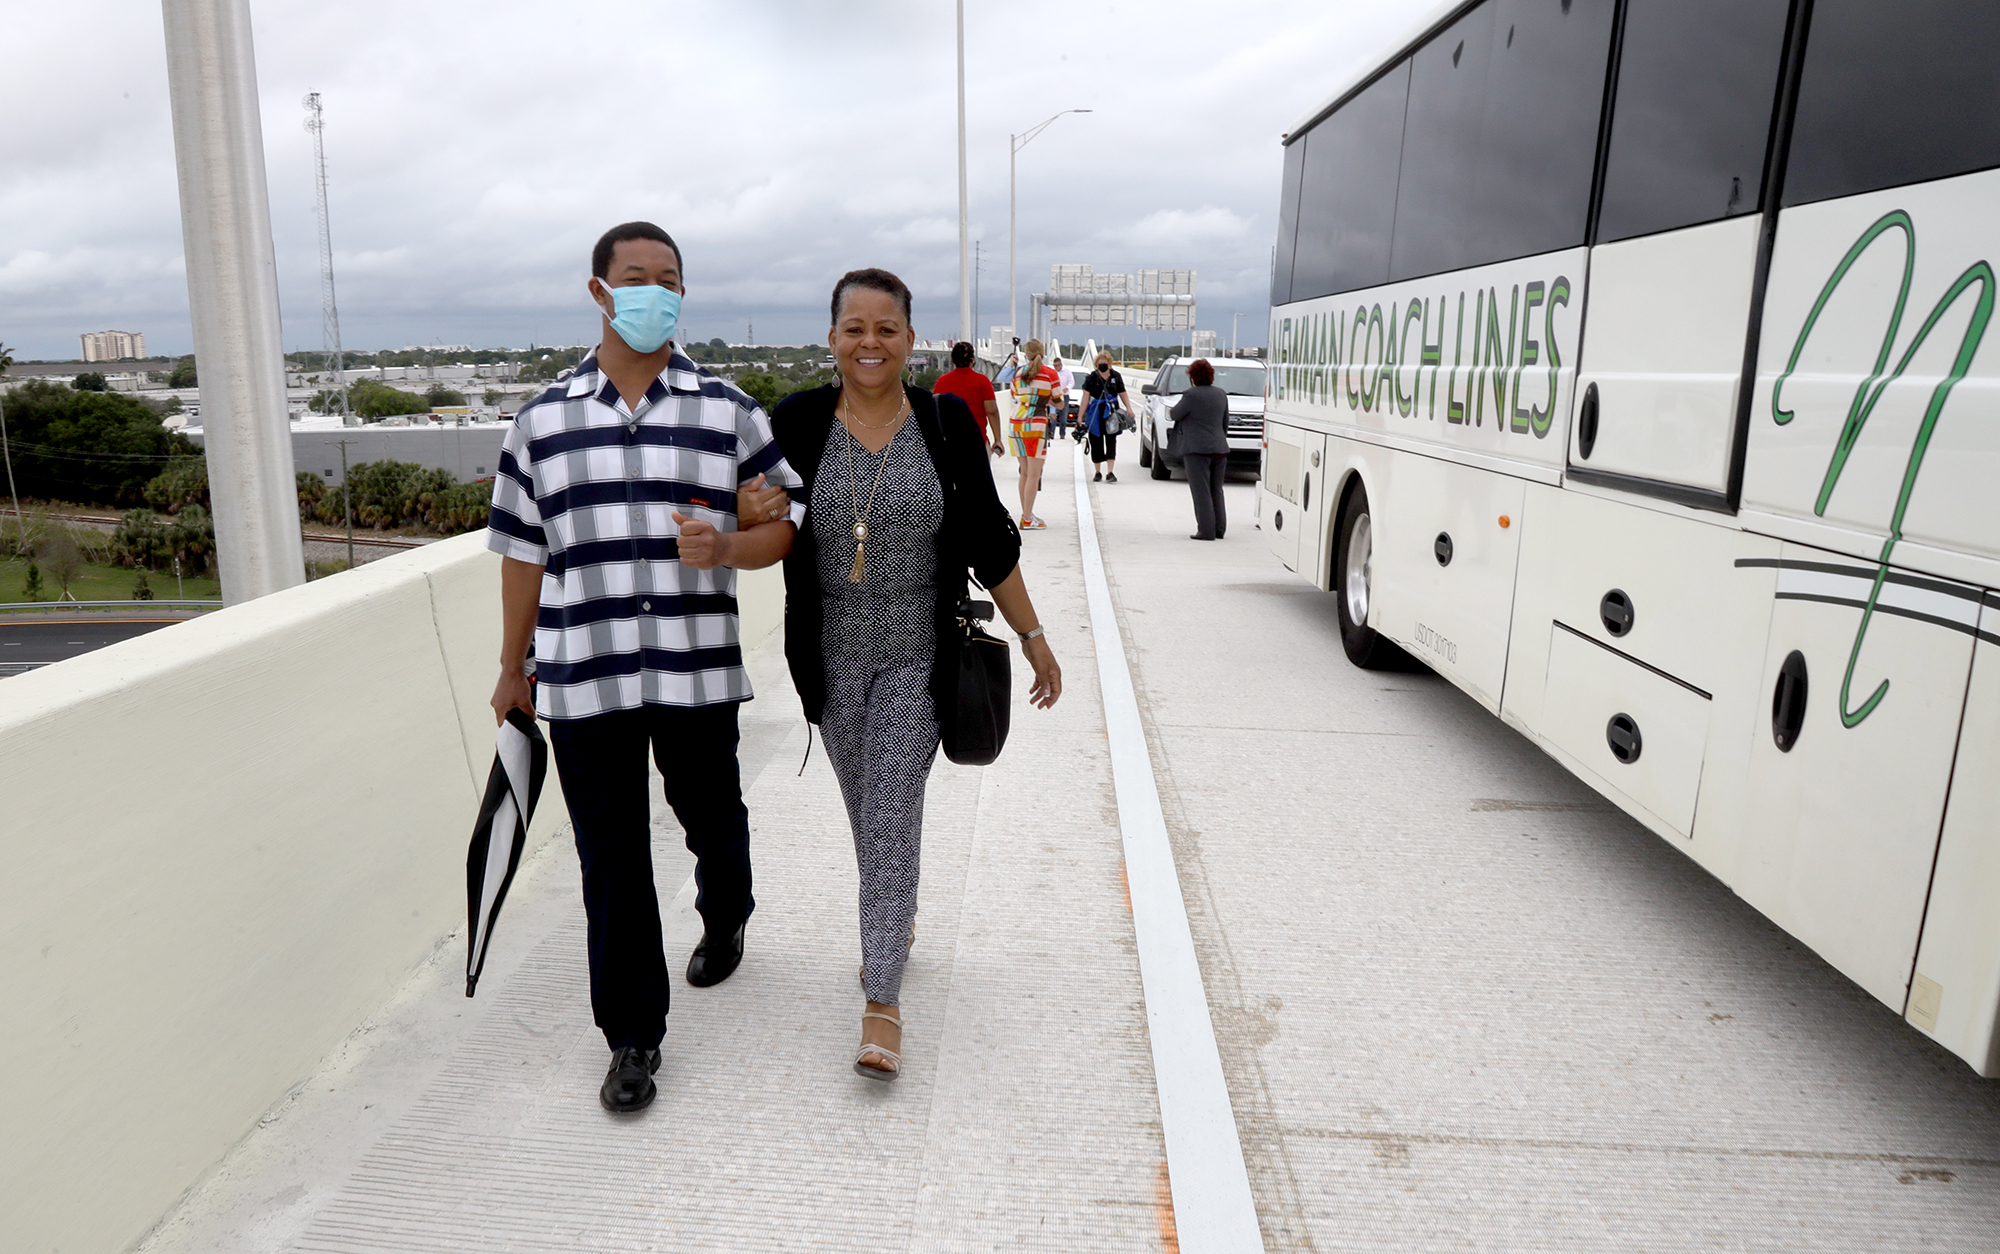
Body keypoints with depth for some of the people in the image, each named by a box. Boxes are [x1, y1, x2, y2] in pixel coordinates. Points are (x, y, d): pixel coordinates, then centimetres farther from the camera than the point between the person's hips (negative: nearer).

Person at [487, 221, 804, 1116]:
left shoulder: (728, 412, 3)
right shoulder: (542, 420, 6)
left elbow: (782, 526, 3)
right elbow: (523, 552, 11)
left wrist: (726, 546, -18)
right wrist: (514, 669, 14)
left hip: (698, 671, 0)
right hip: (582, 678, 0)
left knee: (712, 820, 17)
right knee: (610, 861, 5)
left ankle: (724, 924, 50)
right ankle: (633, 1038, 20)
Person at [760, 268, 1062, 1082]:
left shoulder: (946, 425, -5)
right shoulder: (798, 425, -4)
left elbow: (991, 544, 0)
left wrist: (1033, 638, 3)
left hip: (915, 656, -2)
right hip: (832, 656, 2)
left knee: (893, 816, -6)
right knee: (866, 810, 17)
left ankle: (882, 1002, 0)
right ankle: (897, 916, 45)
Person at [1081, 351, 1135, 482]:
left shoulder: (1116, 377, 7)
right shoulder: (1092, 378, 1)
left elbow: (1123, 393, 13)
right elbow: (1086, 397, -2)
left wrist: (1128, 408, -4)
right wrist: (1080, 416, -7)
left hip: (1111, 412, 0)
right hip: (1095, 413, 0)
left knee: (1111, 441, -8)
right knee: (1096, 442, 7)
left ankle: (1110, 472, -12)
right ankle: (1098, 472, 20)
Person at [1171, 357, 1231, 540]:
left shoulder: (1191, 395, -11)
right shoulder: (1221, 394, 10)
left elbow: (1174, 415, -3)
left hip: (1197, 449, -6)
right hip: (1220, 449, 6)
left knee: (1201, 492, -3)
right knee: (1216, 491, 15)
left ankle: (1206, 530, -6)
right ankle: (1219, 529, 18)